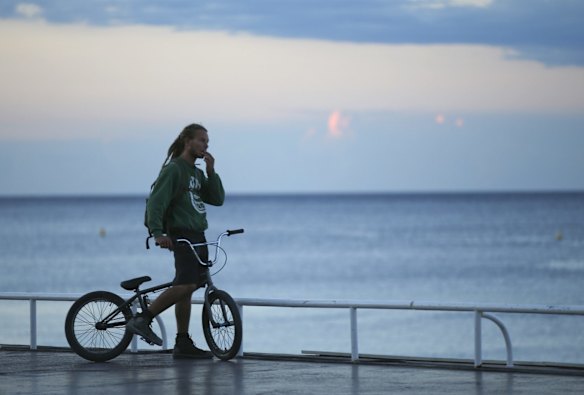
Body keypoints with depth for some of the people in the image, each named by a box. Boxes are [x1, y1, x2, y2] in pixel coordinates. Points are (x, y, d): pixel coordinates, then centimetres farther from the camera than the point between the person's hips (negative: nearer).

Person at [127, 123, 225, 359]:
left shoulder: (196, 174, 22)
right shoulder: (173, 169, -6)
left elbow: (217, 199, 13)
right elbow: (156, 202, -16)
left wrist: (211, 171, 2)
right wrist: (157, 233, -29)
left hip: (197, 237, 9)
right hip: (181, 235, -9)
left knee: (187, 288, 8)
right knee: (186, 284, -24)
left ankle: (183, 345, 9)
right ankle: (142, 320, -20)